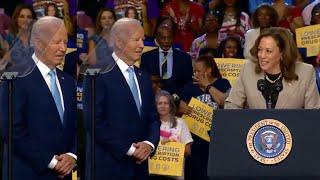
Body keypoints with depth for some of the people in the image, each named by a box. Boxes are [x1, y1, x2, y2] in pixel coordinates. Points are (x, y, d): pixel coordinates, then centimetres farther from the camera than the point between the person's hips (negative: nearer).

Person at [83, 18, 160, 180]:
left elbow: (153, 118, 16)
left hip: (139, 166, 6)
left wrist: (150, 144, -4)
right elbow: (94, 121, -14)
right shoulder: (99, 74, -7)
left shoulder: (144, 77, 15)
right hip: (108, 166, -6)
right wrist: (128, 149, -13)